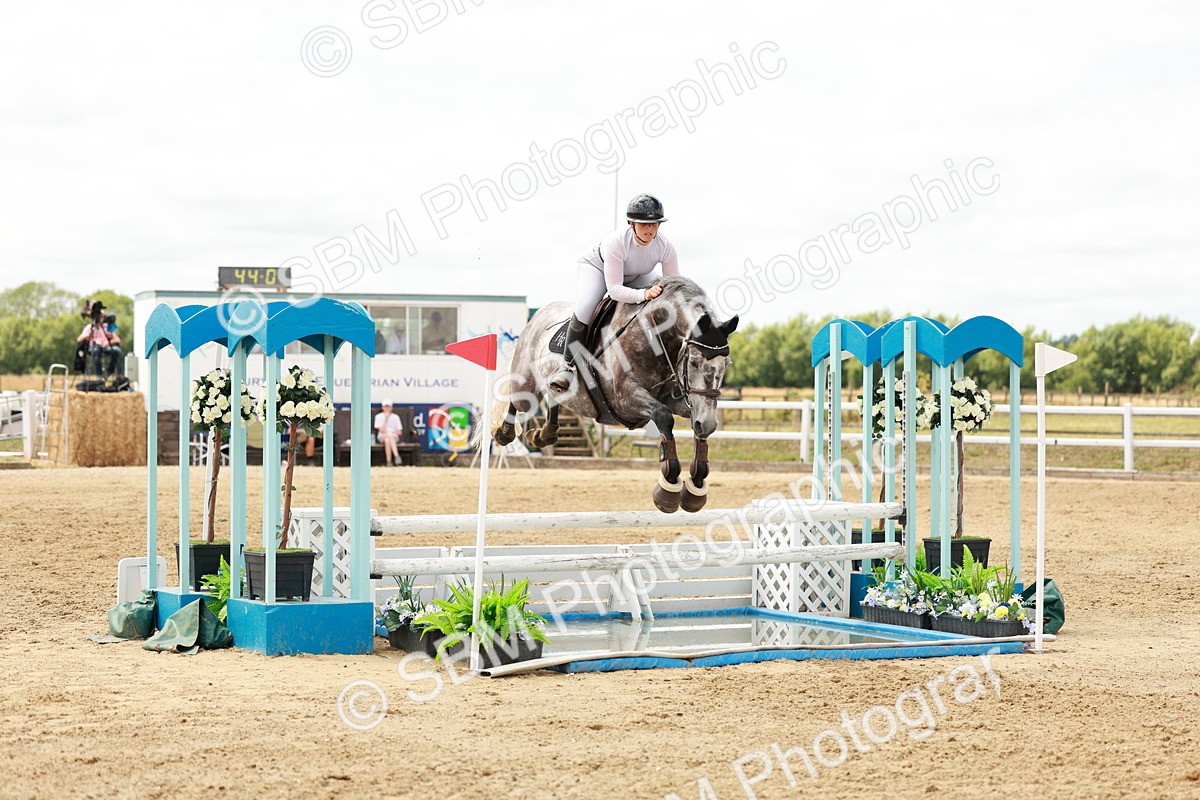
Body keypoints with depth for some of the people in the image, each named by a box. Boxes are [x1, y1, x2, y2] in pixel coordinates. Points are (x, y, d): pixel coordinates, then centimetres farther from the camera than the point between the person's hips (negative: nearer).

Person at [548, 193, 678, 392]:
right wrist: (643, 294, -57)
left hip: (636, 276, 4)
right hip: (596, 267, -4)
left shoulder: (665, 247, -30)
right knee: (584, 309, -28)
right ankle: (568, 364, -13)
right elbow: (614, 289, -43)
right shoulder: (616, 242, -42)